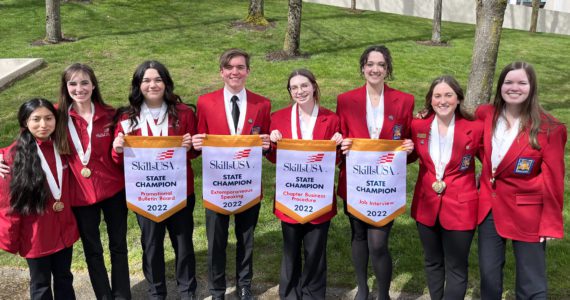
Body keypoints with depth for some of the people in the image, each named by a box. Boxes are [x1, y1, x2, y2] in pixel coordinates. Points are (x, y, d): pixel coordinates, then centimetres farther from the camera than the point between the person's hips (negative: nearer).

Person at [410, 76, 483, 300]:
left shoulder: (474, 128, -12)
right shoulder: (419, 126, -4)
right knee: (432, 262, 20)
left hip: (460, 208, -3)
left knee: (456, 267, 10)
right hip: (426, 205, 3)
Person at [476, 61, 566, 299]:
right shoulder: (487, 114, -2)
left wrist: (550, 222, -7)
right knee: (488, 273, 16)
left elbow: (553, 180, -10)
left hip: (527, 212, -4)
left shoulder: (548, 128, -14)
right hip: (488, 206, 4)